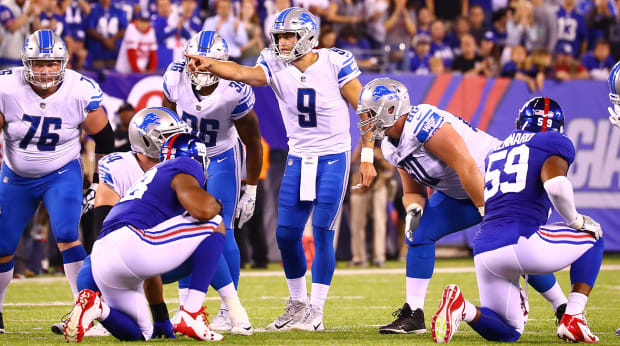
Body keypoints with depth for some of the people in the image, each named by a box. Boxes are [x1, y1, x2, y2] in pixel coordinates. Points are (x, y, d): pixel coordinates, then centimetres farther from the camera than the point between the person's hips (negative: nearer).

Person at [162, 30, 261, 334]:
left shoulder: (235, 92, -28)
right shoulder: (175, 78, -18)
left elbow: (253, 143, -14)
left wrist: (251, 191, -8)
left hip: (222, 160, -4)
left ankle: (230, 309, 2)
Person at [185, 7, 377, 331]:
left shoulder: (335, 63, -14)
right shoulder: (276, 66, -7)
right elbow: (242, 73, -28)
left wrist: (367, 157, -9)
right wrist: (211, 65, -49)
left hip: (333, 159, -4)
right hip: (298, 159, 4)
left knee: (322, 235, -7)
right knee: (286, 234, 3)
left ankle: (315, 313, 2)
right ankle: (298, 303, 23)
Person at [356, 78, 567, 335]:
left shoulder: (424, 125, -30)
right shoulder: (391, 147, 0)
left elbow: (468, 170, -30)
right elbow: (412, 192, 9)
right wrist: (414, 210, -16)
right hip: (459, 195, 9)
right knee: (419, 233, -4)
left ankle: (564, 310, 3)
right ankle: (413, 314, 0)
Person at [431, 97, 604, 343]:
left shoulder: (497, 151, 28)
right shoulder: (555, 143, 7)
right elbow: (555, 184, -15)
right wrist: (575, 220, 3)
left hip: (485, 250, 6)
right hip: (521, 242, -6)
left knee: (508, 332, 19)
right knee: (592, 236, 22)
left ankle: (464, 308, -13)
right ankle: (572, 319, 8)